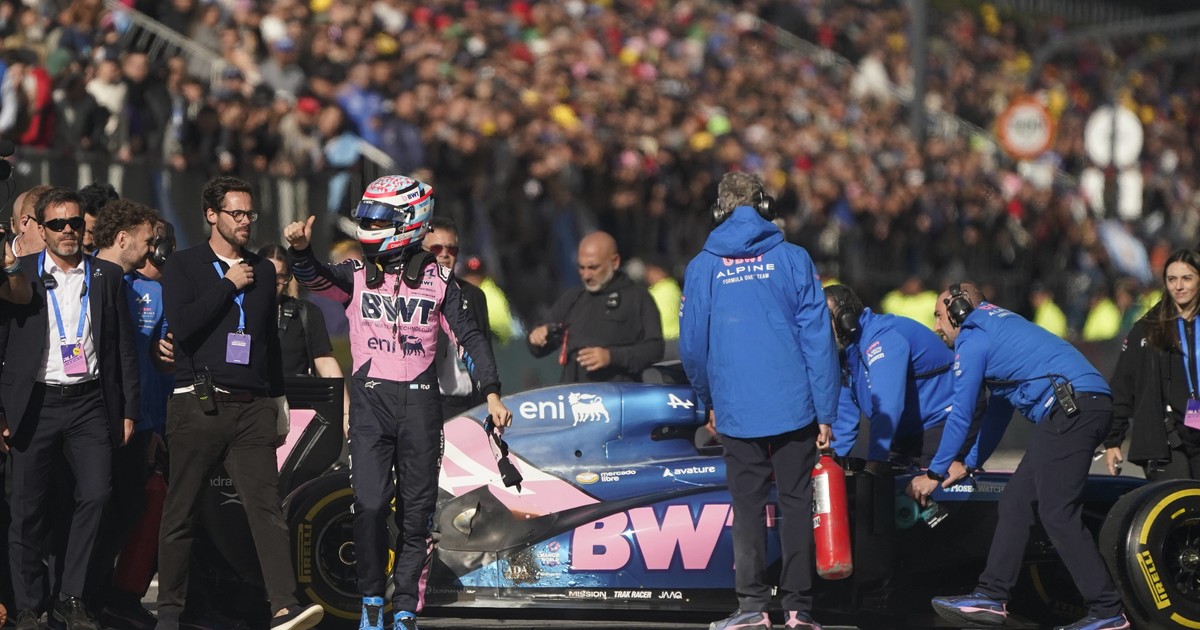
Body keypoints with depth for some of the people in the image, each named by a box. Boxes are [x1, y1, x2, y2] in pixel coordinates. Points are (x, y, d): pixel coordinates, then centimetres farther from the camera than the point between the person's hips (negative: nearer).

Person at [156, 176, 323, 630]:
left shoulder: (263, 270, 18)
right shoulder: (183, 266, 4)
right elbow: (182, 325, -12)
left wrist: (278, 400, 22)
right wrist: (228, 284, -8)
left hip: (252, 408, 3)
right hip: (198, 405, -3)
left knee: (267, 507, -9)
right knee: (181, 513, 2)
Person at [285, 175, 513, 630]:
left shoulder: (438, 281, 6)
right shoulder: (356, 275, 6)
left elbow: (469, 337, 6)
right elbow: (317, 279, -12)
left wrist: (491, 394, -1)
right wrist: (300, 250, -33)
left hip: (419, 402, 0)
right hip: (370, 401, 0)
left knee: (416, 510, 2)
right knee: (370, 505, -11)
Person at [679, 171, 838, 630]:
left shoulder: (702, 267, 2)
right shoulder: (793, 259, 0)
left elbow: (692, 346, 5)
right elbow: (817, 337, -3)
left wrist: (709, 401, 22)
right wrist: (826, 411, 1)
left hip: (736, 411, 0)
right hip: (794, 407, 0)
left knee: (748, 506, 7)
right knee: (796, 502, 5)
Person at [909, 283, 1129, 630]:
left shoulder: (972, 338, -1)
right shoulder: (998, 328, 29)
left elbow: (961, 415, -1)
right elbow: (999, 409, 33)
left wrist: (935, 473, 8)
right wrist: (969, 464, 34)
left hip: (1073, 405, -10)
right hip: (1091, 405, 10)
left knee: (1057, 513, -11)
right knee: (1016, 501, 10)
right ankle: (991, 597, 10)